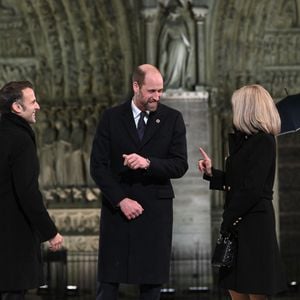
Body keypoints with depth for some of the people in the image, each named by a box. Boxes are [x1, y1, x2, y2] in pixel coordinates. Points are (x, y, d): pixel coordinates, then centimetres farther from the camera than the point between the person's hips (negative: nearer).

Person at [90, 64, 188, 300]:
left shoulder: (173, 119, 3)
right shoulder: (112, 118, 3)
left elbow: (180, 166, -3)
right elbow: (98, 165, 1)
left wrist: (148, 163, -20)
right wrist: (121, 200, -9)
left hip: (156, 209, 0)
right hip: (117, 207, 0)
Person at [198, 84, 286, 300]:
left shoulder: (263, 141, -14)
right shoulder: (247, 140, 15)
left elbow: (252, 189, -20)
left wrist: (229, 220, -15)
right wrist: (211, 172, 16)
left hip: (254, 224, -10)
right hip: (239, 223, 10)